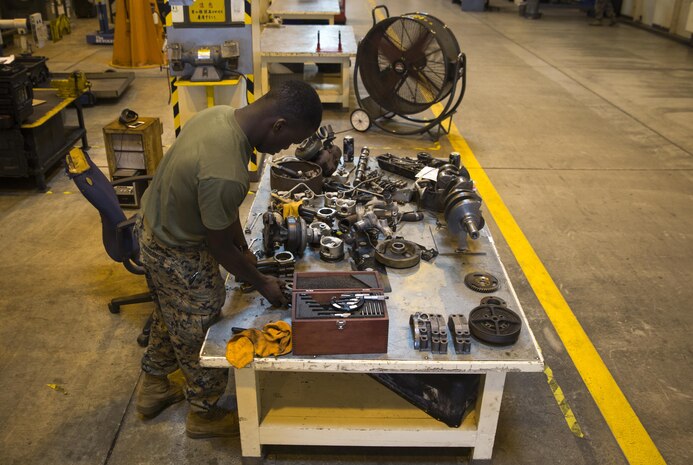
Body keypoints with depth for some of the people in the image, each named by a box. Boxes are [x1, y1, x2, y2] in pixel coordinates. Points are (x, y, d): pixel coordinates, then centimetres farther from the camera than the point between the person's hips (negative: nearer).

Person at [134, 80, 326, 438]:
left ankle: (152, 391, 53)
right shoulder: (225, 174, -39)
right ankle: (205, 415, 40)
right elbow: (220, 248, -22)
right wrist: (262, 284, -7)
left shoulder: (221, 114, -11)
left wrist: (244, 249, 9)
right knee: (200, 334, 14)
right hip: (179, 257, -9)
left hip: (153, 228, 9)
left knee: (169, 319, 29)